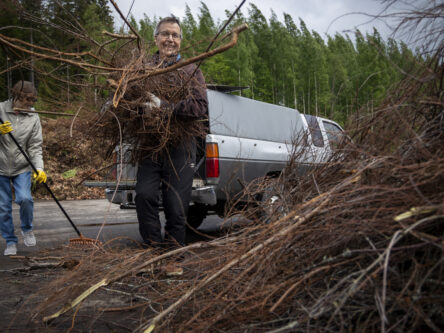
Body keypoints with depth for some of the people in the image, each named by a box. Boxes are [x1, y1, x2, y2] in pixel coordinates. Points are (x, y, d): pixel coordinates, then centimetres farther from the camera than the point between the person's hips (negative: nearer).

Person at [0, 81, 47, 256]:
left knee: (25, 199, -18)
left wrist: (39, 168, -19)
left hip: (22, 168, 0)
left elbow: (35, 147, -4)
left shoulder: (33, 118, -2)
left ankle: (27, 229, 12)